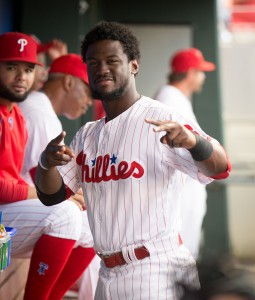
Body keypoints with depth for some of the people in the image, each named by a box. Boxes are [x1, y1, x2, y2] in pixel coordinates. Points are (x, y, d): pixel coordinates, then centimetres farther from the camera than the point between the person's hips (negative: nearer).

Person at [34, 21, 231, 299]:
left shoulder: (162, 120, -12)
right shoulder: (87, 135, 10)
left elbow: (219, 169, -23)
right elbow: (51, 195, 7)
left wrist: (192, 141, -45)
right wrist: (46, 162, -15)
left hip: (155, 272, -7)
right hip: (108, 275, 7)